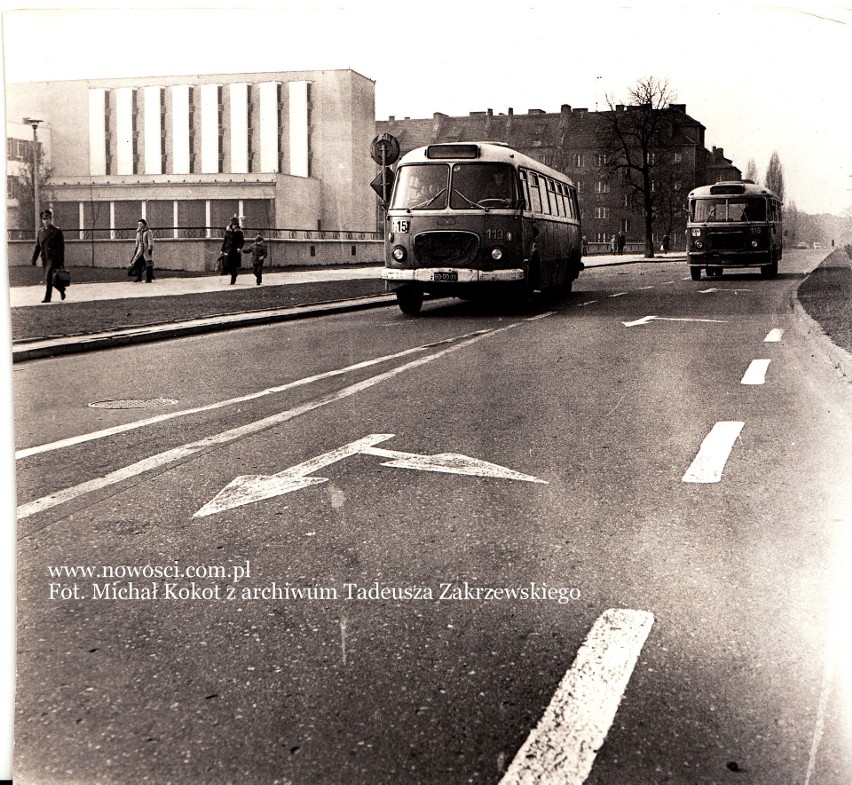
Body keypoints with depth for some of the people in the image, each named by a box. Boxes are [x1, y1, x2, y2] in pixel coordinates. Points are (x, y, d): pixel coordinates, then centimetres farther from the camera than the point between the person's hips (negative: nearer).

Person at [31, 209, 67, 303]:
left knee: (48, 278, -15)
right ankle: (61, 289, 33)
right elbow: (37, 246, 14)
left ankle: (47, 298, -10)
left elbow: (61, 248, -6)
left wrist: (61, 263, -10)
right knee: (48, 279, 10)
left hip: (54, 258, -6)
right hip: (45, 259, 6)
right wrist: (34, 259, 7)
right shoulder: (40, 231, 12)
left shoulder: (57, 231, -4)